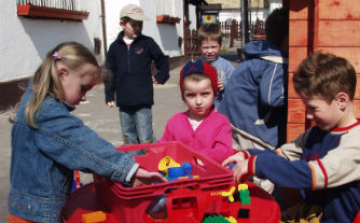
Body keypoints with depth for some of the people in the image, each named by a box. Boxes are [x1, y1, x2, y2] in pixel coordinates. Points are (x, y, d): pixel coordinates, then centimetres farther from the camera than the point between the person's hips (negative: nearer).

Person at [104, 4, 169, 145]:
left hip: (143, 101, -3)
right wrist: (109, 96, 6)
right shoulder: (115, 47, 6)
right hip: (124, 102, 3)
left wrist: (159, 77, 3)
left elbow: (163, 61, 14)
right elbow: (109, 73, 9)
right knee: (128, 139, 13)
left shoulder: (147, 43, 1)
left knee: (145, 139, -4)